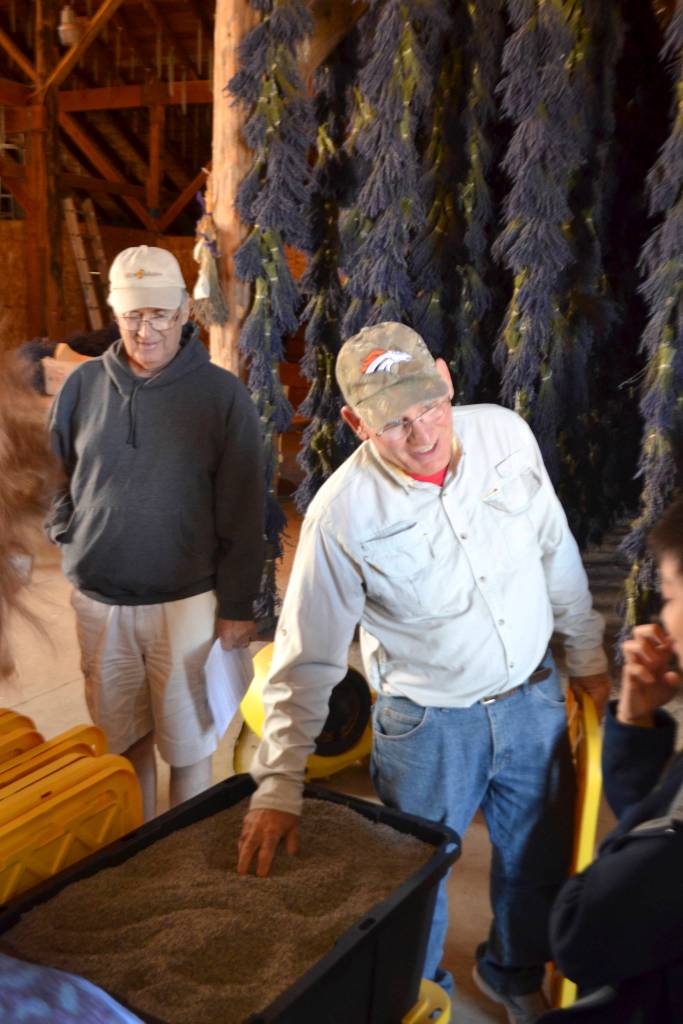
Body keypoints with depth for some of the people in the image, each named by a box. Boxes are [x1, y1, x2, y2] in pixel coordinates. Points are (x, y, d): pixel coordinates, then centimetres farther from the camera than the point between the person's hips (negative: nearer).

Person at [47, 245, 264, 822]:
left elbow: (243, 513, -7)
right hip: (98, 601, 3)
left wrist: (237, 606, -7)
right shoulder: (84, 385, 1)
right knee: (121, 737, 17)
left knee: (187, 741, 11)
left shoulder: (222, 394, -9)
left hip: (186, 600, -3)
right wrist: (69, 536, 1)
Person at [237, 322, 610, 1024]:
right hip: (427, 723, -4)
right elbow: (306, 658, -16)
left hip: (532, 696, 4)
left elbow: (557, 553, 2)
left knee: (539, 859, 23)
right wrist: (278, 787, -17)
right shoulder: (341, 512, -23)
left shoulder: (505, 432, -13)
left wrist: (586, 654, 11)